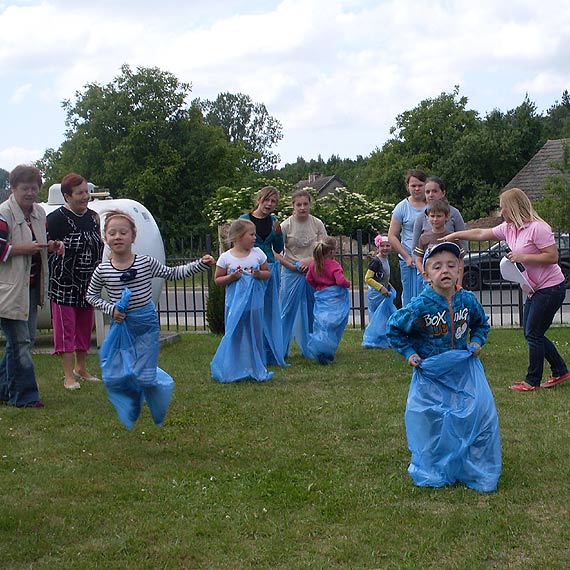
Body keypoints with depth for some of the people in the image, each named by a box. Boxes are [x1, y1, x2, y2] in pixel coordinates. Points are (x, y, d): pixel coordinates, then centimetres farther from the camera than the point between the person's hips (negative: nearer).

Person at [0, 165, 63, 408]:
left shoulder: (39, 213, 13)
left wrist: (51, 245, 6)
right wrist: (23, 248, -21)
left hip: (31, 287, 8)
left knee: (26, 340, 13)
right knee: (20, 342, -7)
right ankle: (23, 395, -1)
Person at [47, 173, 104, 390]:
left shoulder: (93, 217, 9)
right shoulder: (56, 218, -11)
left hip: (88, 282, 6)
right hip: (64, 283, -6)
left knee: (85, 325, 14)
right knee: (65, 326, -3)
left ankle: (80, 368, 29)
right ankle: (69, 375, 2)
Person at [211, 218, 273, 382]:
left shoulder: (257, 253, 1)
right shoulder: (226, 257, -5)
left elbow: (267, 272, 10)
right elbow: (217, 279, 1)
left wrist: (259, 274, -11)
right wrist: (231, 277, -16)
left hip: (254, 303, 2)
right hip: (235, 304, -2)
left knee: (255, 335, 9)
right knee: (233, 335, 1)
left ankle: (256, 368, 20)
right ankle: (233, 370, 12)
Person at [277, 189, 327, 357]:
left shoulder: (317, 224, 0)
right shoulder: (286, 225, -6)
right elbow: (276, 252, -5)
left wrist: (310, 259, -17)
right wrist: (291, 266, -14)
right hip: (292, 273, -2)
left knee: (312, 311, 7)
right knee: (288, 310, 0)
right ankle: (281, 349, 9)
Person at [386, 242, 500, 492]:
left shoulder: (468, 300, -6)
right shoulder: (420, 305, -16)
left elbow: (481, 323, 17)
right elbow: (394, 328, -1)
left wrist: (476, 342, 1)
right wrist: (409, 352, -6)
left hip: (464, 369, 3)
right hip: (431, 374, -3)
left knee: (481, 414, -4)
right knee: (430, 423, 2)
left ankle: (477, 471, 13)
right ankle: (433, 472, 23)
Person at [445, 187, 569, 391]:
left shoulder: (538, 228, -20)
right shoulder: (509, 228, 7)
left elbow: (553, 256, -21)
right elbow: (481, 234, 16)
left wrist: (523, 256, -23)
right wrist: (454, 235, 18)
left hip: (550, 288, -9)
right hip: (534, 290, 9)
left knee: (533, 334, -4)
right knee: (531, 334, 12)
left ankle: (532, 381, 8)